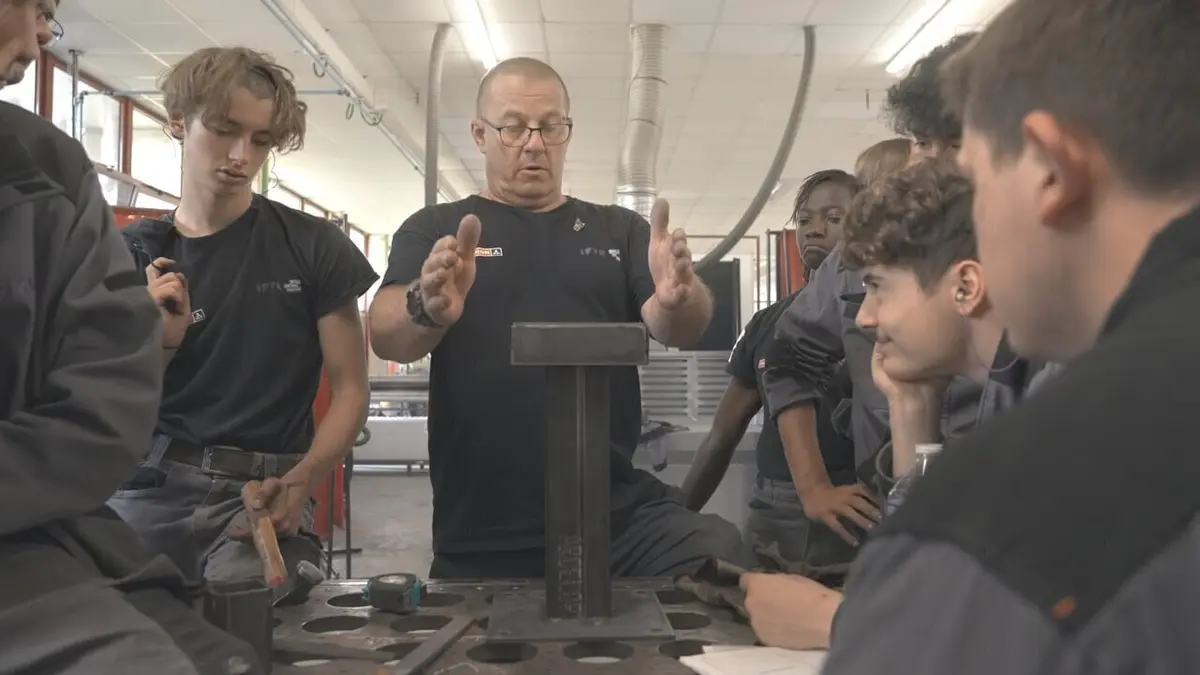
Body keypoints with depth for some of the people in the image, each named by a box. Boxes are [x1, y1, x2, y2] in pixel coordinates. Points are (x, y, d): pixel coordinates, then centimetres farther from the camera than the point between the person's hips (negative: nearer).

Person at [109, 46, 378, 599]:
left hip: (263, 490, -1)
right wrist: (160, 344, -10)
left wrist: (301, 481, -15)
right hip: (150, 488, 2)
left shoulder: (314, 247, 4)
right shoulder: (133, 254, 9)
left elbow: (349, 389, 1)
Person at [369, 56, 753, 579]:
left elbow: (677, 332, 0)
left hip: (620, 511, 1)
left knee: (723, 557, -23)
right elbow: (385, 335, -7)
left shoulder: (619, 231, 12)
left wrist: (677, 301, -25)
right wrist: (428, 311, -32)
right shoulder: (433, 230, 8)